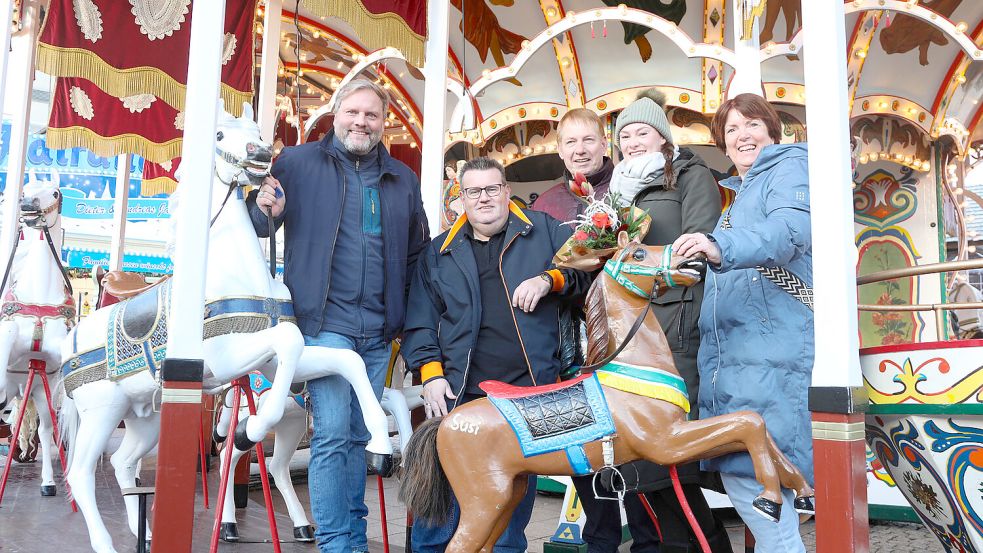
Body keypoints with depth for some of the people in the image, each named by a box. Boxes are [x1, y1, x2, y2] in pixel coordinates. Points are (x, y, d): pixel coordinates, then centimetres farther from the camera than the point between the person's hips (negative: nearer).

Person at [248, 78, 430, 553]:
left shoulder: (403, 180, 14)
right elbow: (256, 227, 7)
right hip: (326, 322, -4)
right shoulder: (297, 162, 4)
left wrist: (406, 312, 11)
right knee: (332, 434, -8)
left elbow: (417, 254, 20)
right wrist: (263, 208, -15)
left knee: (359, 436, 12)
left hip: (378, 330, 4)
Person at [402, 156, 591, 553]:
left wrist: (549, 279, -11)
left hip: (529, 391, 0)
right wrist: (430, 373, -2)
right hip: (461, 394, 1)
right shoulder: (440, 252, 13)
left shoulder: (543, 231, 9)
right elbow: (421, 321, 10)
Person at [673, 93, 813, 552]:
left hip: (770, 344, -9)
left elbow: (792, 229, -21)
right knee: (734, 471, 7)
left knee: (749, 473, -16)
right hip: (732, 348, 9)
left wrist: (722, 248, -36)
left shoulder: (790, 167, 1)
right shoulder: (740, 193, 28)